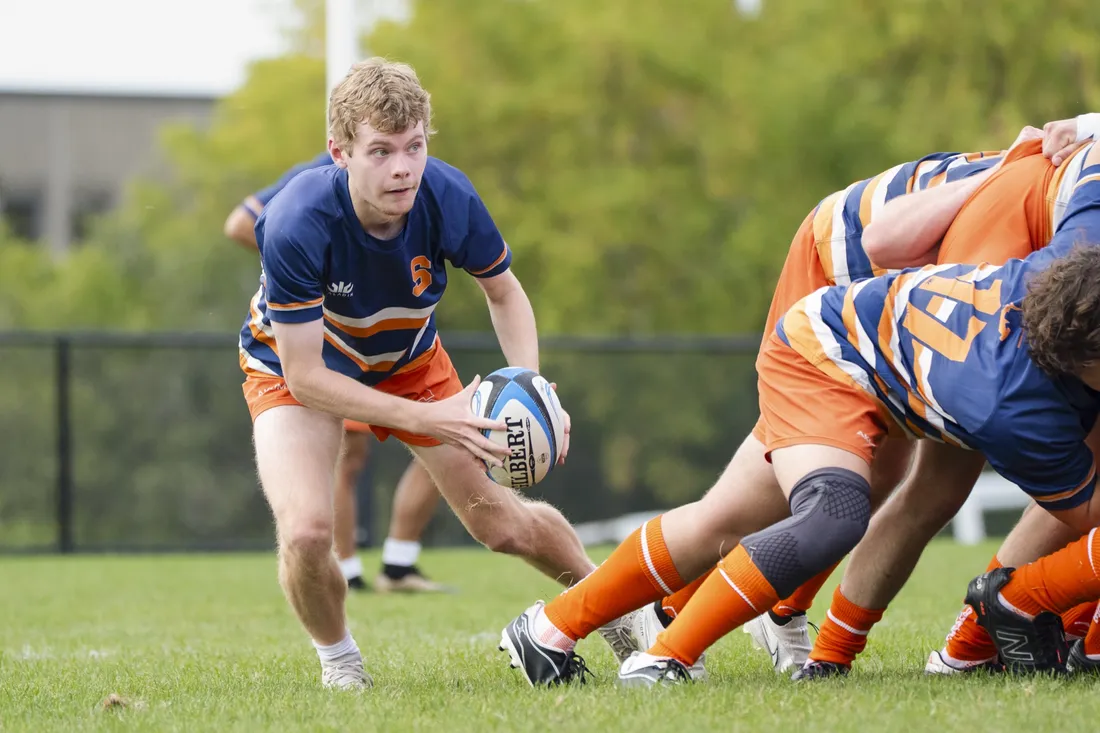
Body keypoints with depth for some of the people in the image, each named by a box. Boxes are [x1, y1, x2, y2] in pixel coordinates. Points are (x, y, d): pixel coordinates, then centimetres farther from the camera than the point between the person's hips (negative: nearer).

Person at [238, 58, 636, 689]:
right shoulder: (296, 226, -40)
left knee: (503, 524, 6)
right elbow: (305, 377, -32)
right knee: (306, 531, -27)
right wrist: (429, 418, -38)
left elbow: (505, 292, -6)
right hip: (292, 368, -3)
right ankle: (337, 657, 5)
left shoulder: (448, 198, -29)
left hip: (409, 359, 3)